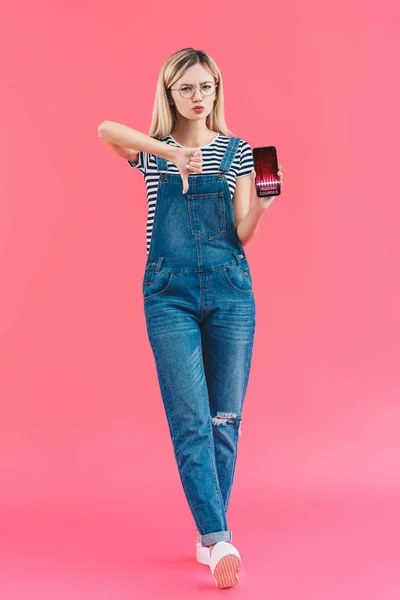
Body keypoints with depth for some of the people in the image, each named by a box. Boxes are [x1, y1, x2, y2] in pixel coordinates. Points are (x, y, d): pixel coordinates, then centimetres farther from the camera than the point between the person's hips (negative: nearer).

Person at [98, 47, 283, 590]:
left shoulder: (237, 151, 9)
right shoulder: (154, 151, 6)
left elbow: (242, 233, 2)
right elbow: (106, 129, -17)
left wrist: (261, 205, -18)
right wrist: (170, 151, -26)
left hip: (230, 288, 2)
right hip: (170, 292, -1)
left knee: (225, 418, 3)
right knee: (190, 419, -10)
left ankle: (209, 535, 15)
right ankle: (218, 539, -12)